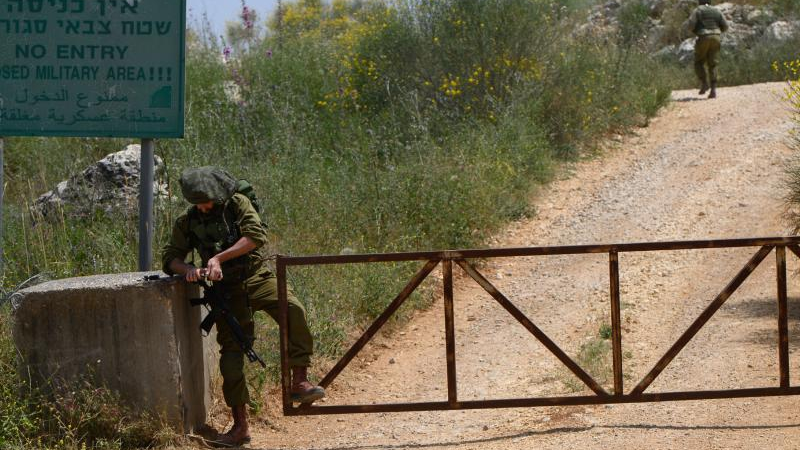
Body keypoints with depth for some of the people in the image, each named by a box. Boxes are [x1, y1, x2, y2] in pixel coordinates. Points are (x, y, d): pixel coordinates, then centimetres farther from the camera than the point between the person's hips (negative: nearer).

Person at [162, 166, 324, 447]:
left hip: (257, 277, -2)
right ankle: (240, 426, 3)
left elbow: (256, 235, -15)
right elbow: (170, 258, 7)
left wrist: (218, 258, -22)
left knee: (293, 311, -30)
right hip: (227, 289, 2)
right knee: (231, 351, -3)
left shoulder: (238, 204, -1)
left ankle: (299, 382, -29)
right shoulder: (187, 222, 5)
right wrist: (187, 269, -17)